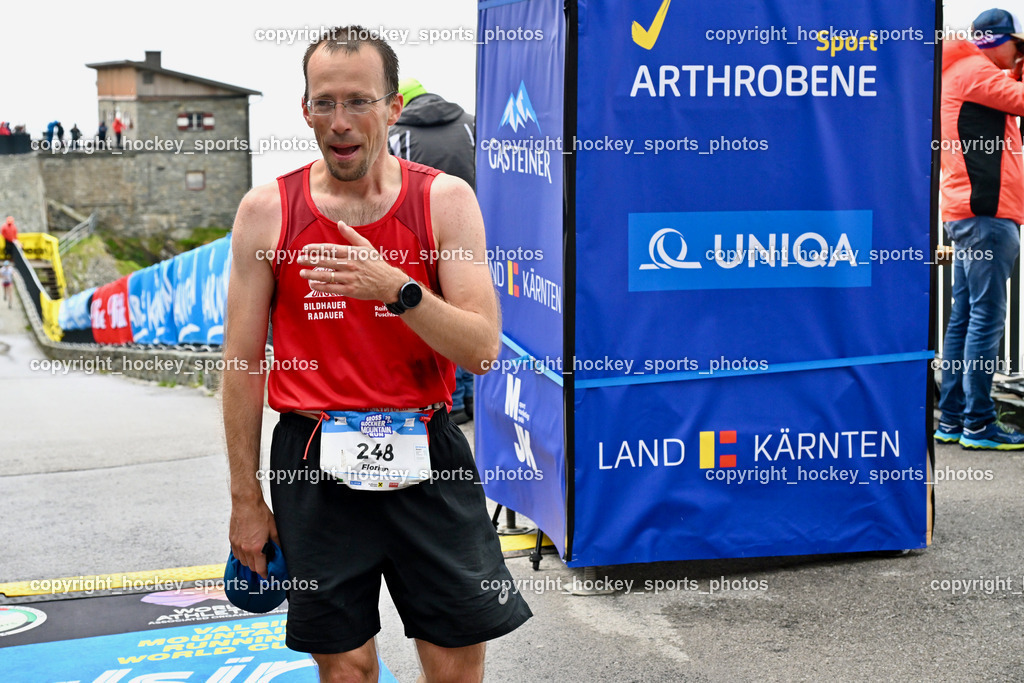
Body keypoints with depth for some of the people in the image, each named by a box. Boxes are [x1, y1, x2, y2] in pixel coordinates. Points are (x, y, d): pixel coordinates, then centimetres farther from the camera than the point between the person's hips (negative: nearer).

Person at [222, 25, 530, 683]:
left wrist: (396, 287, -25)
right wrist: (246, 498, 5)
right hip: (314, 461, 0)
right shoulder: (267, 210, -1)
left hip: (426, 455, 0)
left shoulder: (446, 200, -2)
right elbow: (243, 364, 4)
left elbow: (482, 349, -8)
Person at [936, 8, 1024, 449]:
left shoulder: (962, 74, 25)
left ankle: (952, 419, 12)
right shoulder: (973, 70, -5)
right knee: (986, 317, -10)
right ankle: (978, 423, -10)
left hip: (969, 213, 10)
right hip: (985, 212, -10)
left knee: (965, 316, 9)